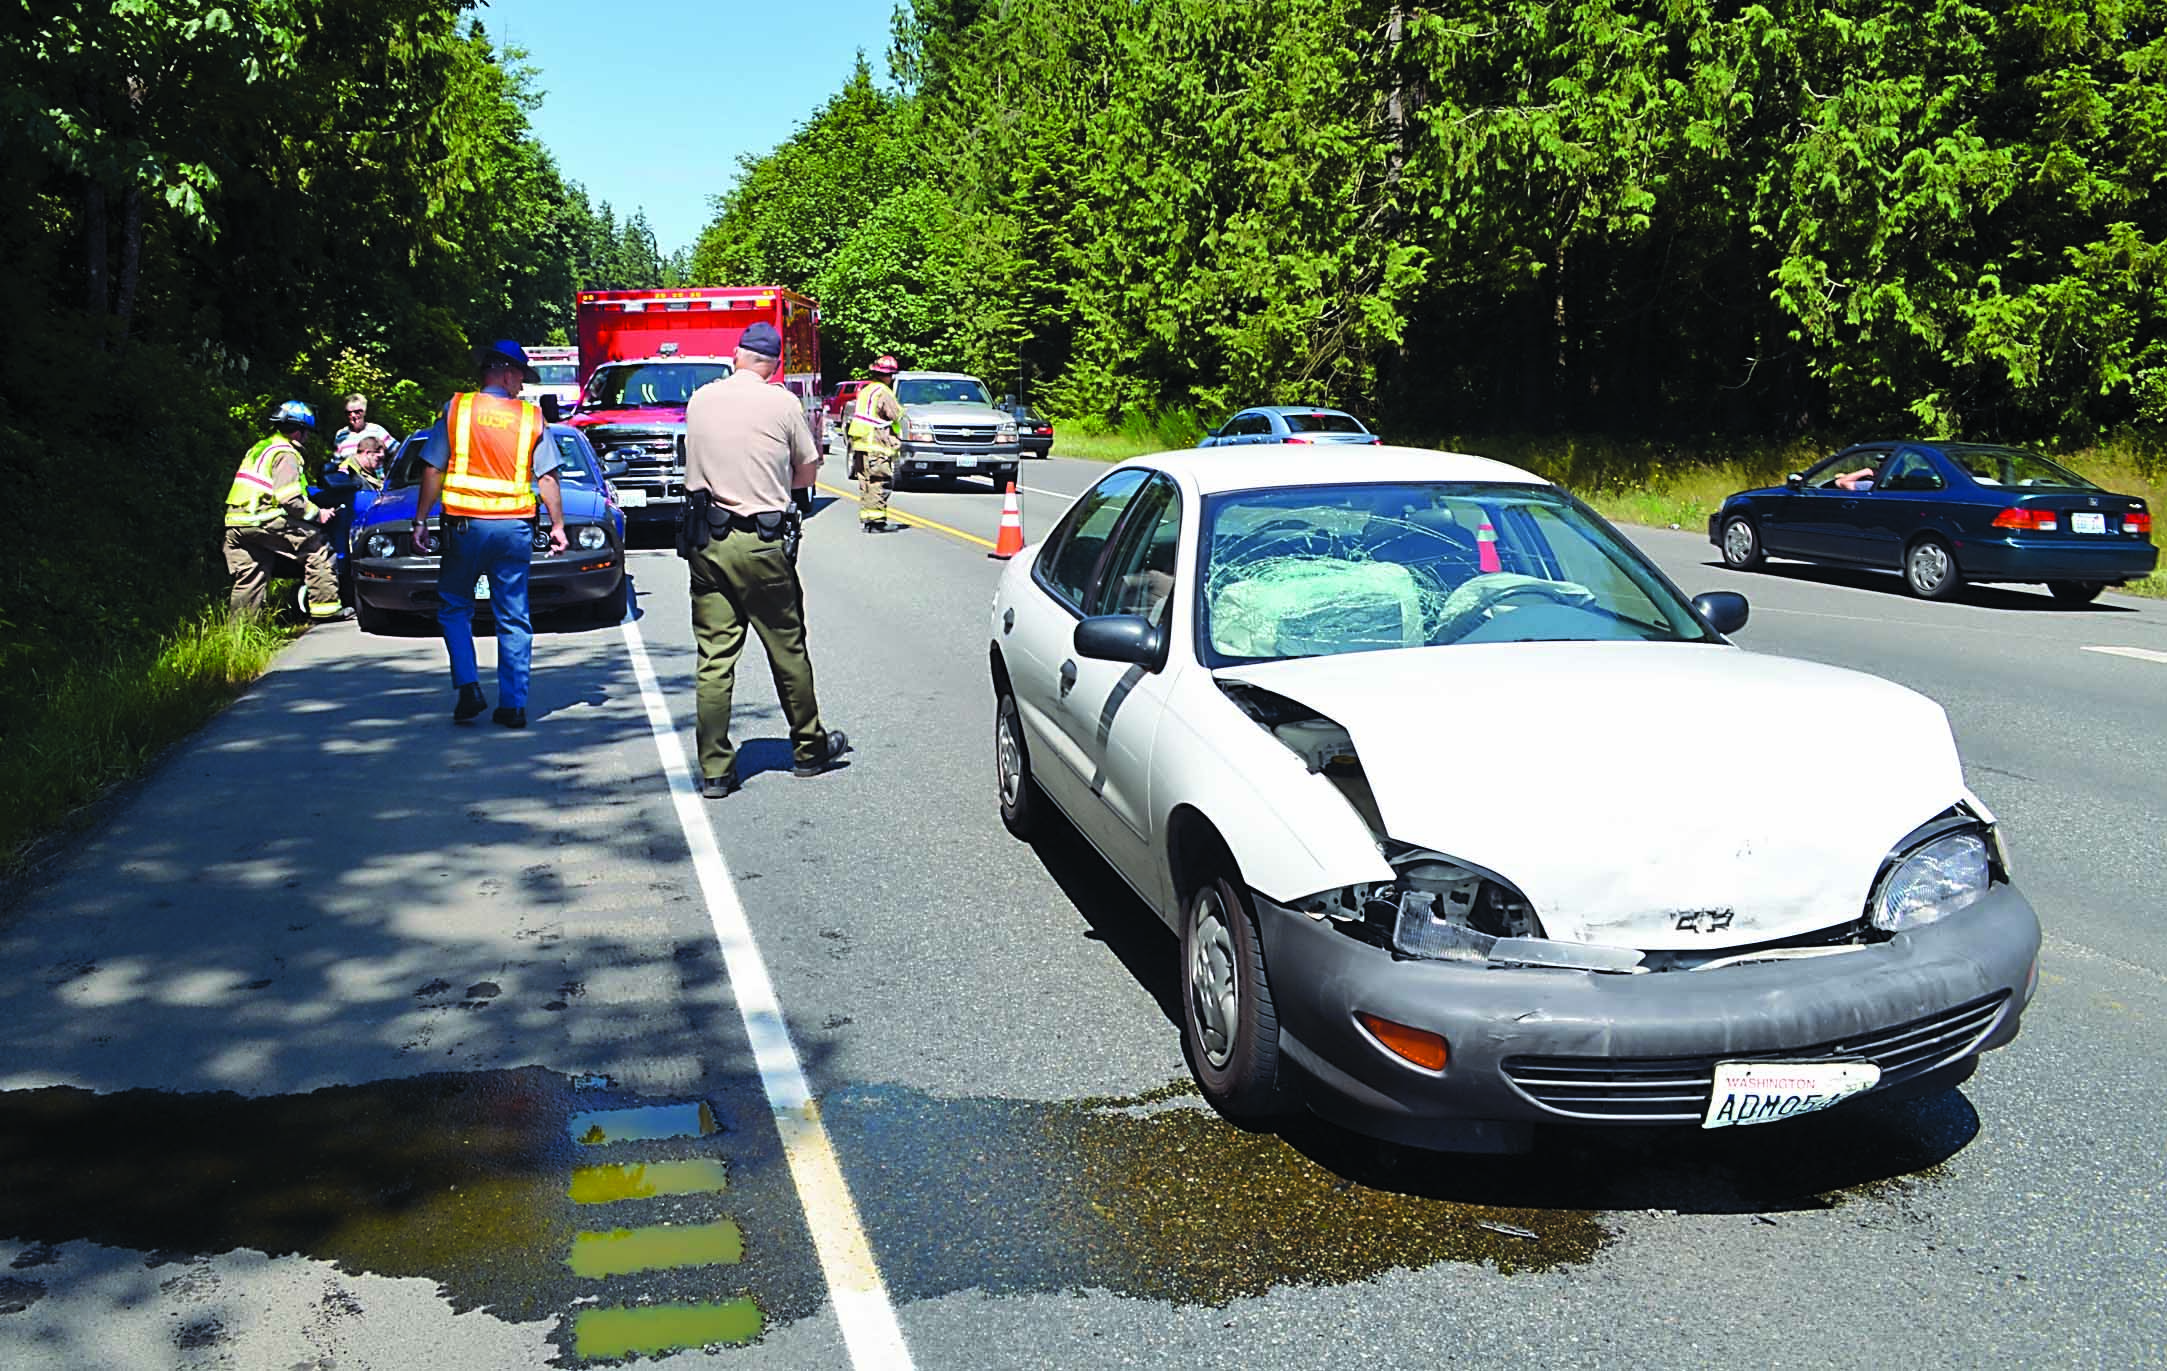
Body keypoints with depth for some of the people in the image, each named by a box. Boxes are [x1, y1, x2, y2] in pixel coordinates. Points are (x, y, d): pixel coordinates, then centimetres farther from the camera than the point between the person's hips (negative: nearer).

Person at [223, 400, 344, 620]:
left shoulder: (258, 448, 22)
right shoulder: (285, 454, -6)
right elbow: (289, 498, -17)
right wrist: (317, 514, -5)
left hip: (235, 524, 9)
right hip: (262, 522, -9)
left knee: (248, 579, 13)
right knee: (316, 546, -3)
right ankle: (324, 606, -6)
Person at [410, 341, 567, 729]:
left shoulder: (456, 409, 0)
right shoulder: (531, 417, 2)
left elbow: (433, 471, 0)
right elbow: (547, 479, 2)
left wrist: (420, 521, 5)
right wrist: (557, 525, 10)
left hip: (465, 524, -1)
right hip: (514, 527, 1)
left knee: (454, 607, 14)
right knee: (513, 618, 7)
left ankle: (468, 687, 0)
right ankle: (513, 705, 7)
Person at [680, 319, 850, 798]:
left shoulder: (700, 399, 6)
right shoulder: (782, 403, -4)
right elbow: (808, 472, 5)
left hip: (706, 541, 3)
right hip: (763, 543, -3)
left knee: (714, 659, 5)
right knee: (788, 651, 11)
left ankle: (714, 769, 6)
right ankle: (810, 748, 25)